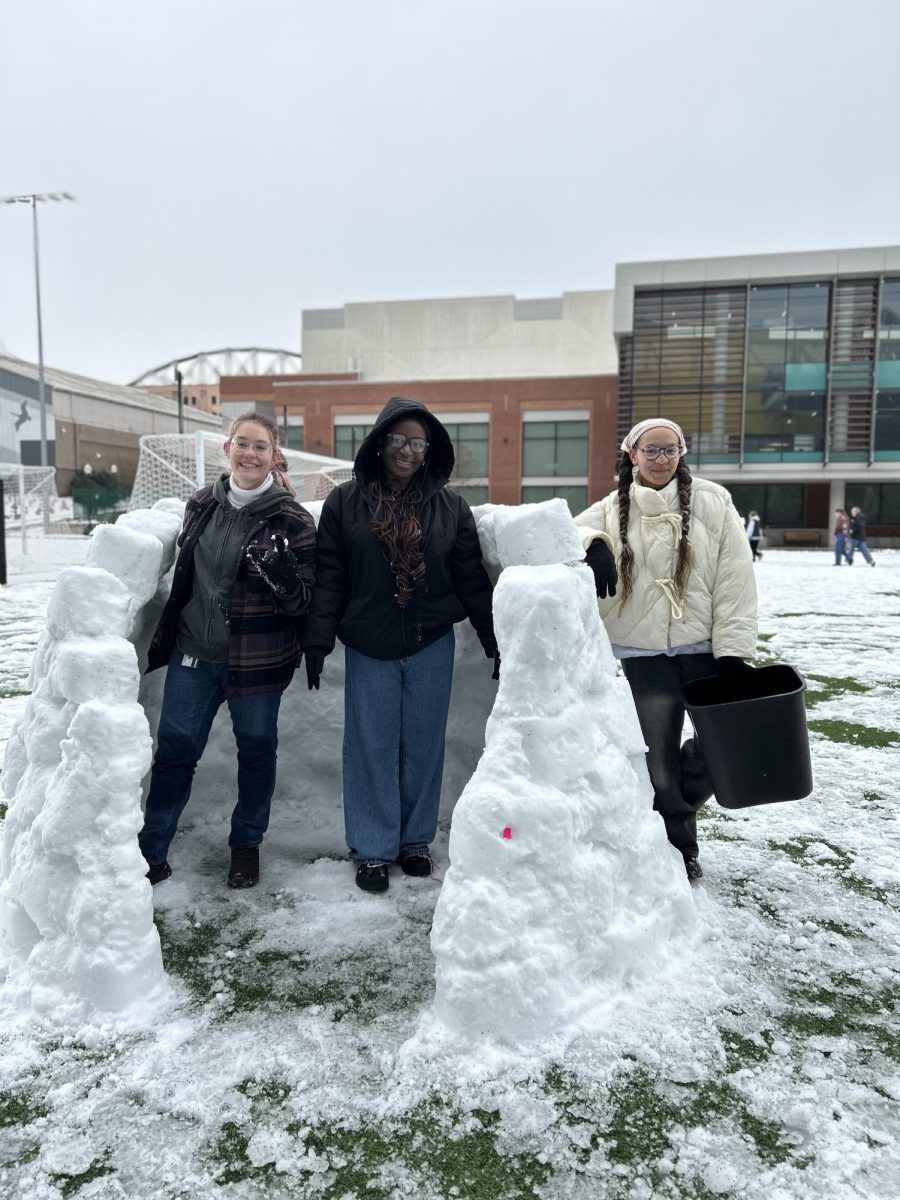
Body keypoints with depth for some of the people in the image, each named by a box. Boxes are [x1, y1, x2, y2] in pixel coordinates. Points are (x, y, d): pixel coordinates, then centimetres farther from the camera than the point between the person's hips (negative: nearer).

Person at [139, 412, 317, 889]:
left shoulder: (292, 519, -10)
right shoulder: (202, 504, 4)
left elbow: (302, 602, -10)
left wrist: (281, 574, -30)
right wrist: (167, 634, 20)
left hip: (257, 660, -3)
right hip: (194, 653, 4)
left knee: (256, 748, 11)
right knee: (173, 749, 7)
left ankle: (246, 845, 32)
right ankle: (150, 852, 22)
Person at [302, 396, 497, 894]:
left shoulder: (449, 506, 3)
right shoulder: (345, 502, 0)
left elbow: (471, 578, 5)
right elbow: (328, 577, -1)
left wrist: (495, 641, 4)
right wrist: (317, 641, -7)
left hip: (431, 646, 1)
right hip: (368, 647, -1)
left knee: (423, 745, 9)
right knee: (372, 747, 4)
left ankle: (416, 840, 25)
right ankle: (373, 849, 17)